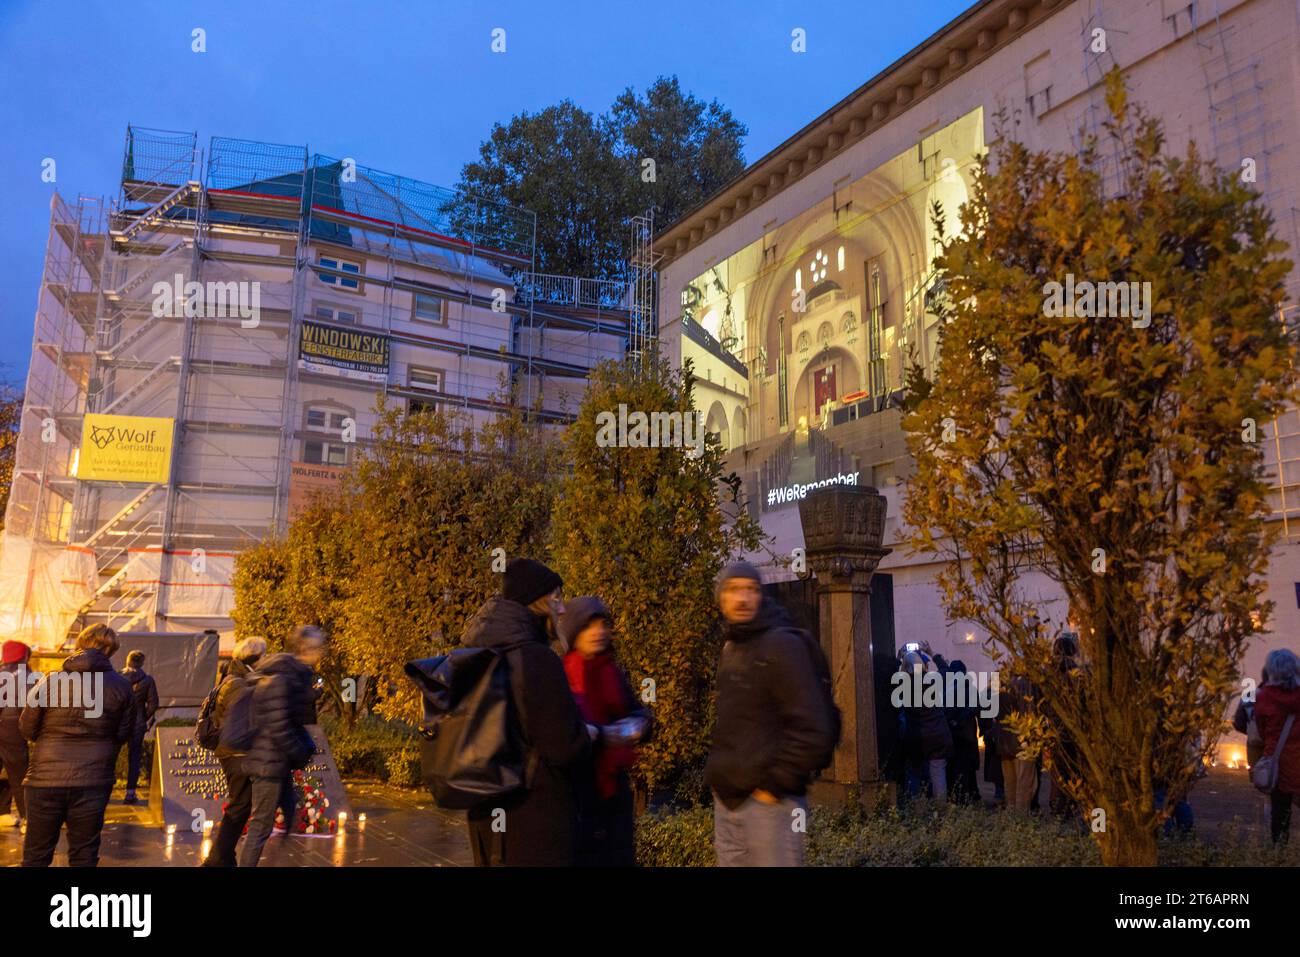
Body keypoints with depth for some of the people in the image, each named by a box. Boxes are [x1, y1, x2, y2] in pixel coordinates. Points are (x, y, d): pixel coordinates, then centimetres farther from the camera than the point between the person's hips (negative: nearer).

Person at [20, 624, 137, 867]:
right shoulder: (121, 687, -3)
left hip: (45, 780, 0)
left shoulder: (49, 682, -3)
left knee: (36, 855, 13)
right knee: (84, 856, 10)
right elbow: (124, 734, 5)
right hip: (93, 782, 0)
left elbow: (27, 729, 4)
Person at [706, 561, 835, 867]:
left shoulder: (782, 645, -13)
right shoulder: (730, 648, 13)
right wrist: (718, 772, 11)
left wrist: (774, 784, -16)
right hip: (727, 799, 8)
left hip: (768, 800, -8)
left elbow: (813, 731, -20)